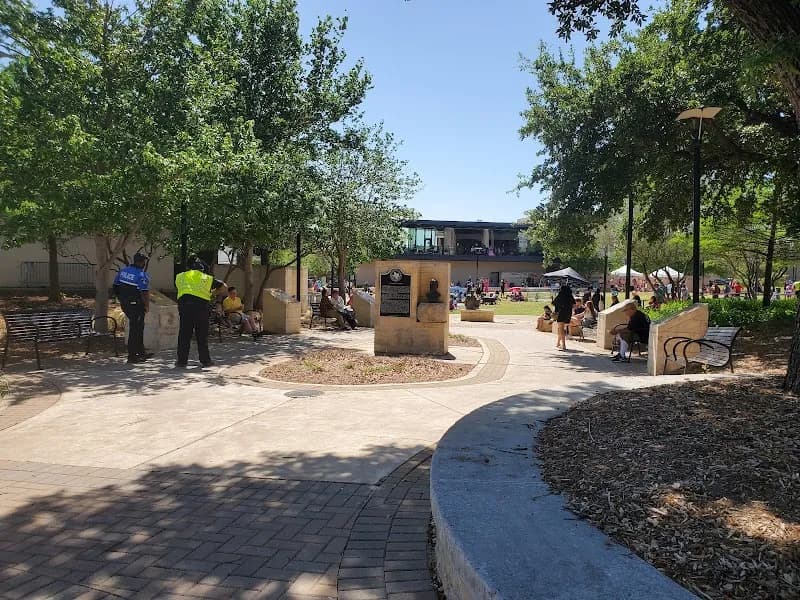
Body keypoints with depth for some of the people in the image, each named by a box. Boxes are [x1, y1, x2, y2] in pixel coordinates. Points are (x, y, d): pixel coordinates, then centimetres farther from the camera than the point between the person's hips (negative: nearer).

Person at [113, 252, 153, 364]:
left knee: (138, 327, 19)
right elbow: (145, 293, -19)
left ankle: (141, 352, 27)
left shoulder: (122, 270, 7)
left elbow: (116, 286, 12)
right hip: (136, 305, -8)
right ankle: (132, 356, 5)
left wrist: (121, 299, 21)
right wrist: (147, 306, -6)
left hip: (125, 304, 8)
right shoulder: (142, 275, -16)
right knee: (135, 329, 0)